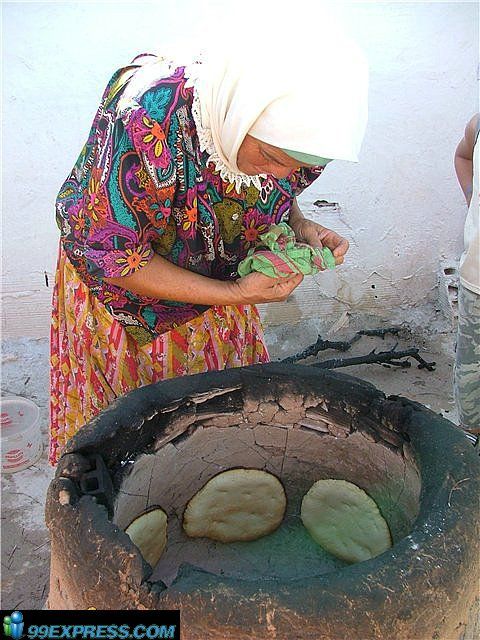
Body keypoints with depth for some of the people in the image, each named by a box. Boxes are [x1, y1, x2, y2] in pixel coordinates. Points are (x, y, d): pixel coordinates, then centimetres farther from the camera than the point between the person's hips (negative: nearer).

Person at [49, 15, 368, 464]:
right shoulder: (142, 120, -38)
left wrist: (300, 228, -20)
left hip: (219, 290, 4)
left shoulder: (297, 136, -21)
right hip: (122, 296, -3)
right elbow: (110, 256, -27)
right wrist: (236, 294, -28)